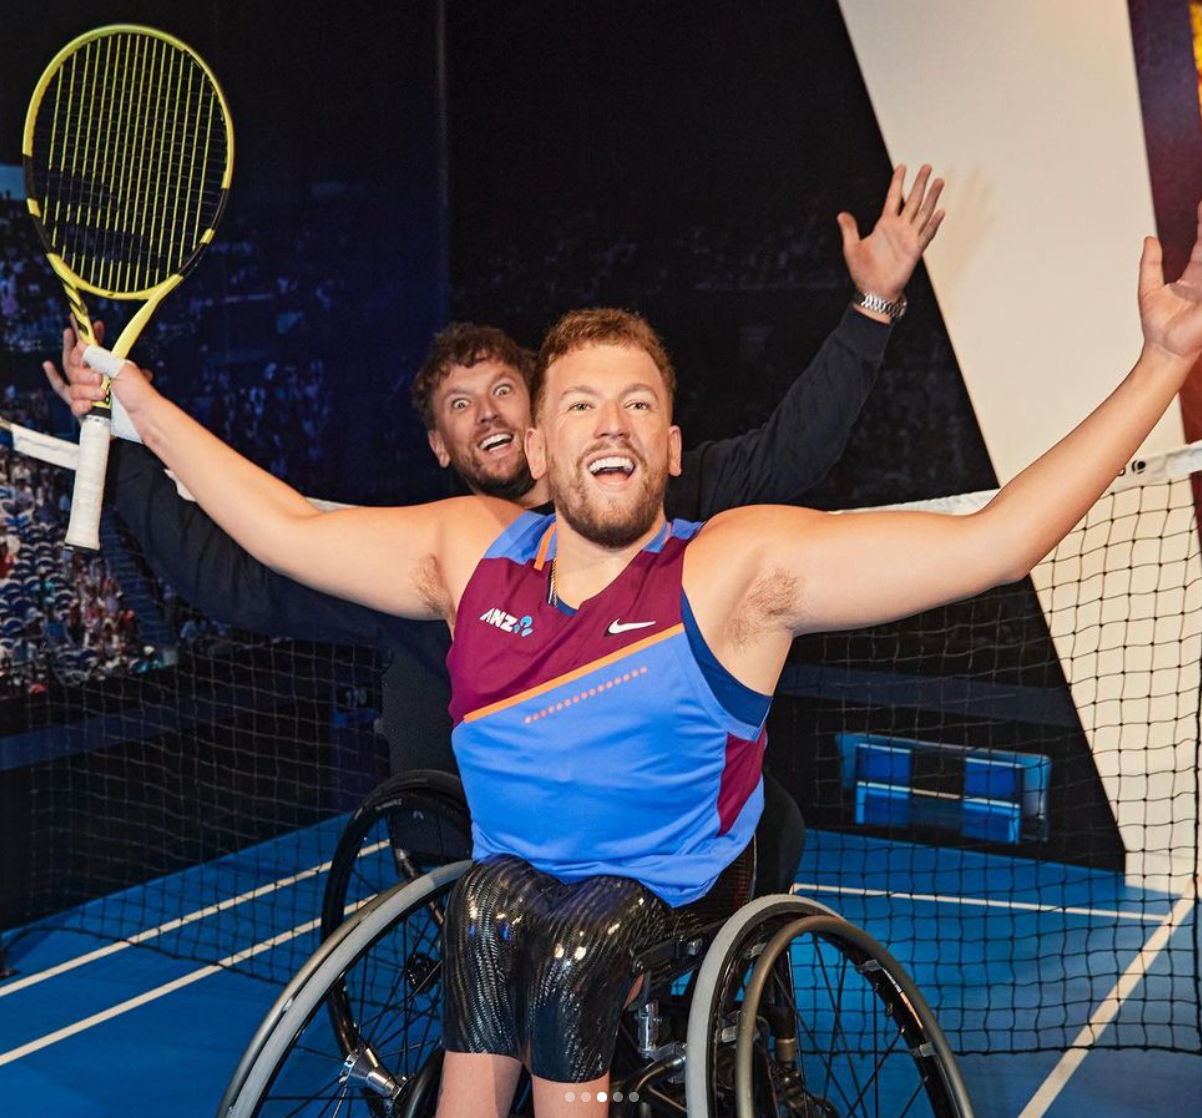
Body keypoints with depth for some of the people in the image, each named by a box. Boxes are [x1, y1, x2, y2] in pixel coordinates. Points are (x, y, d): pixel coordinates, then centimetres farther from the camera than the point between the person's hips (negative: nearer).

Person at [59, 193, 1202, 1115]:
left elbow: (991, 539, -18)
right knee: (487, 906, -28)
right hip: (511, 885, 3)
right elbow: (288, 528, 9)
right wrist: (141, 402, 10)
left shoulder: (738, 566, -13)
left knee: (570, 946, -30)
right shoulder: (473, 550, 0)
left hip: (671, 902, -2)